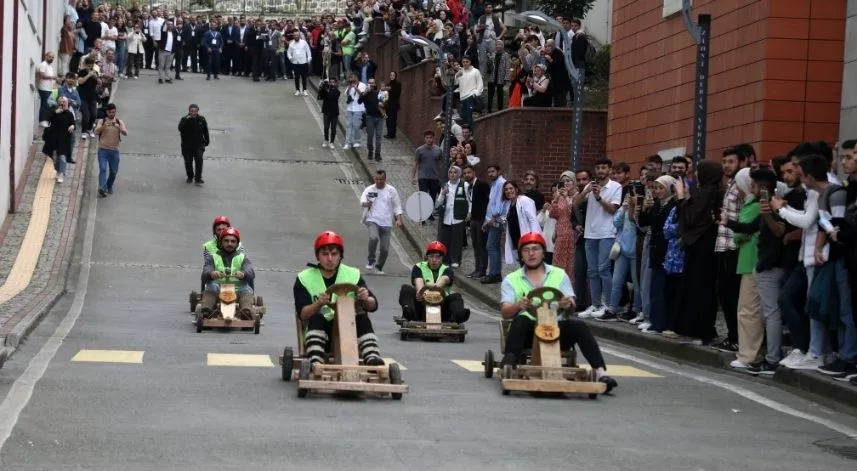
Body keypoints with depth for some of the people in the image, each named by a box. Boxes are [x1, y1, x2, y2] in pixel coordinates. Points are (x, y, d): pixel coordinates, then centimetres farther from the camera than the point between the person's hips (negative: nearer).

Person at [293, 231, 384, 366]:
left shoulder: (353, 275, 6)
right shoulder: (305, 279, 1)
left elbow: (373, 306, 1)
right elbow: (302, 314, -9)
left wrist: (366, 299, -23)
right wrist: (319, 304, -29)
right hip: (318, 330, -1)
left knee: (362, 318, -26)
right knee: (317, 318, -31)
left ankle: (372, 359, -45)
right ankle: (316, 363, -50)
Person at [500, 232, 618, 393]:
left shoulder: (559, 275, 14)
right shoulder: (511, 280, 11)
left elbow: (572, 308, 3)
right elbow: (505, 312, -3)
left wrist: (568, 305, -23)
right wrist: (518, 306, -27)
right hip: (527, 332, -1)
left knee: (578, 325, -28)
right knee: (520, 320, -33)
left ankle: (600, 372, -36)